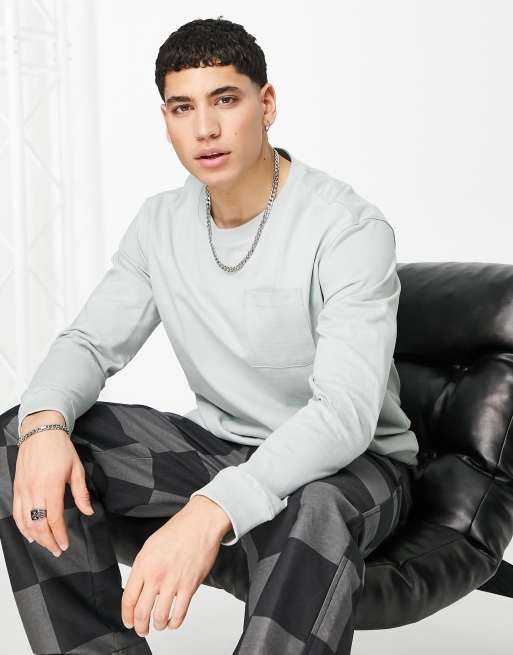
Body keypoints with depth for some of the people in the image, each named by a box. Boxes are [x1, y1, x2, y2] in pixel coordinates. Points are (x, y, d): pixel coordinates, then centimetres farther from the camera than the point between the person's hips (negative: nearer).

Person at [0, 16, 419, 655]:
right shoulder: (159, 224, 1)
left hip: (352, 464, -5)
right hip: (217, 446, 5)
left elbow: (345, 413, -30)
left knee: (312, 514, -42)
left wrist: (212, 510, -46)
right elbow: (90, 342, 1)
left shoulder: (350, 229, -20)